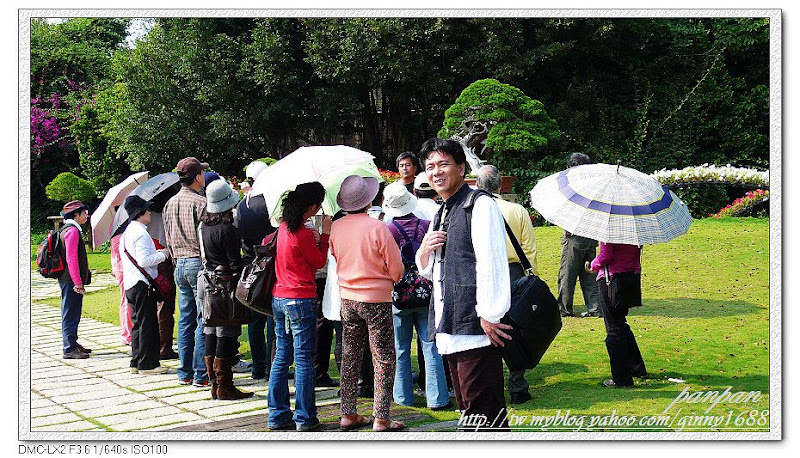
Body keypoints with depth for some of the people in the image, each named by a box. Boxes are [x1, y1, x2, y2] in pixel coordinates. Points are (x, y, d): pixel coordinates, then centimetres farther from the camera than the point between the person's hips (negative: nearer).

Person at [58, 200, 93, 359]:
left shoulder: (67, 230, 17)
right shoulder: (72, 230, -16)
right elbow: (71, 259, -22)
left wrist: (80, 281, 23)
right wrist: (78, 282, -21)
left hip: (67, 279, 10)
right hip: (70, 280, -10)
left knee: (72, 314, 17)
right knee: (71, 314, -6)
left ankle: (73, 344, 26)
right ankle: (69, 349, -3)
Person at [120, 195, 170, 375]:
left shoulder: (127, 232, 16)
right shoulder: (141, 233, -15)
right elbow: (144, 261, -22)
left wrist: (156, 253, 20)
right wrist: (162, 254, -9)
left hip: (130, 284, 10)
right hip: (142, 285, -10)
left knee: (138, 323, 14)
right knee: (147, 324, -5)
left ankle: (136, 363, 18)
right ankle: (147, 364, -2)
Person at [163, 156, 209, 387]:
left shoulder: (170, 204, 11)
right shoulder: (200, 203, -12)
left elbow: (168, 239, 16)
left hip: (180, 265, 7)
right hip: (199, 263, -7)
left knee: (185, 320, 11)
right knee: (203, 320, -3)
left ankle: (185, 373, 15)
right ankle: (201, 374, -3)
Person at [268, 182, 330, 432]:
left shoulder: (284, 227, 6)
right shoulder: (303, 234, -18)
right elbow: (320, 262, -4)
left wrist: (317, 236, 12)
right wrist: (326, 233, 2)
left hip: (279, 298, 8)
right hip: (301, 300, -8)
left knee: (281, 357, 13)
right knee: (304, 360, 0)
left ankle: (277, 415, 16)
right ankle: (305, 418, 5)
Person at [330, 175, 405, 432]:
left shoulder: (335, 228, -4)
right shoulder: (377, 228, -17)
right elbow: (397, 270, -12)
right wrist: (389, 280, 9)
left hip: (347, 299, 5)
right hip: (376, 299, -5)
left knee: (350, 358, 14)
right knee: (383, 360, 3)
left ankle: (348, 414, 18)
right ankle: (381, 418, 2)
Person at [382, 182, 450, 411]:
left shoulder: (388, 230, -9)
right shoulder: (426, 225, -1)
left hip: (399, 295, -2)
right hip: (426, 294, 2)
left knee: (401, 349, 10)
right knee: (430, 346, 4)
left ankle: (403, 396, 16)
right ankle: (437, 398, 2)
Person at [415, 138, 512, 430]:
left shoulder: (480, 205, -7)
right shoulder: (440, 214, 21)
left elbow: (490, 263, -16)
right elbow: (427, 270, 27)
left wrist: (488, 316, -21)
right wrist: (426, 249, 4)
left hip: (475, 328, -9)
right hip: (449, 330, 9)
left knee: (483, 414, -10)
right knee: (468, 411, 15)